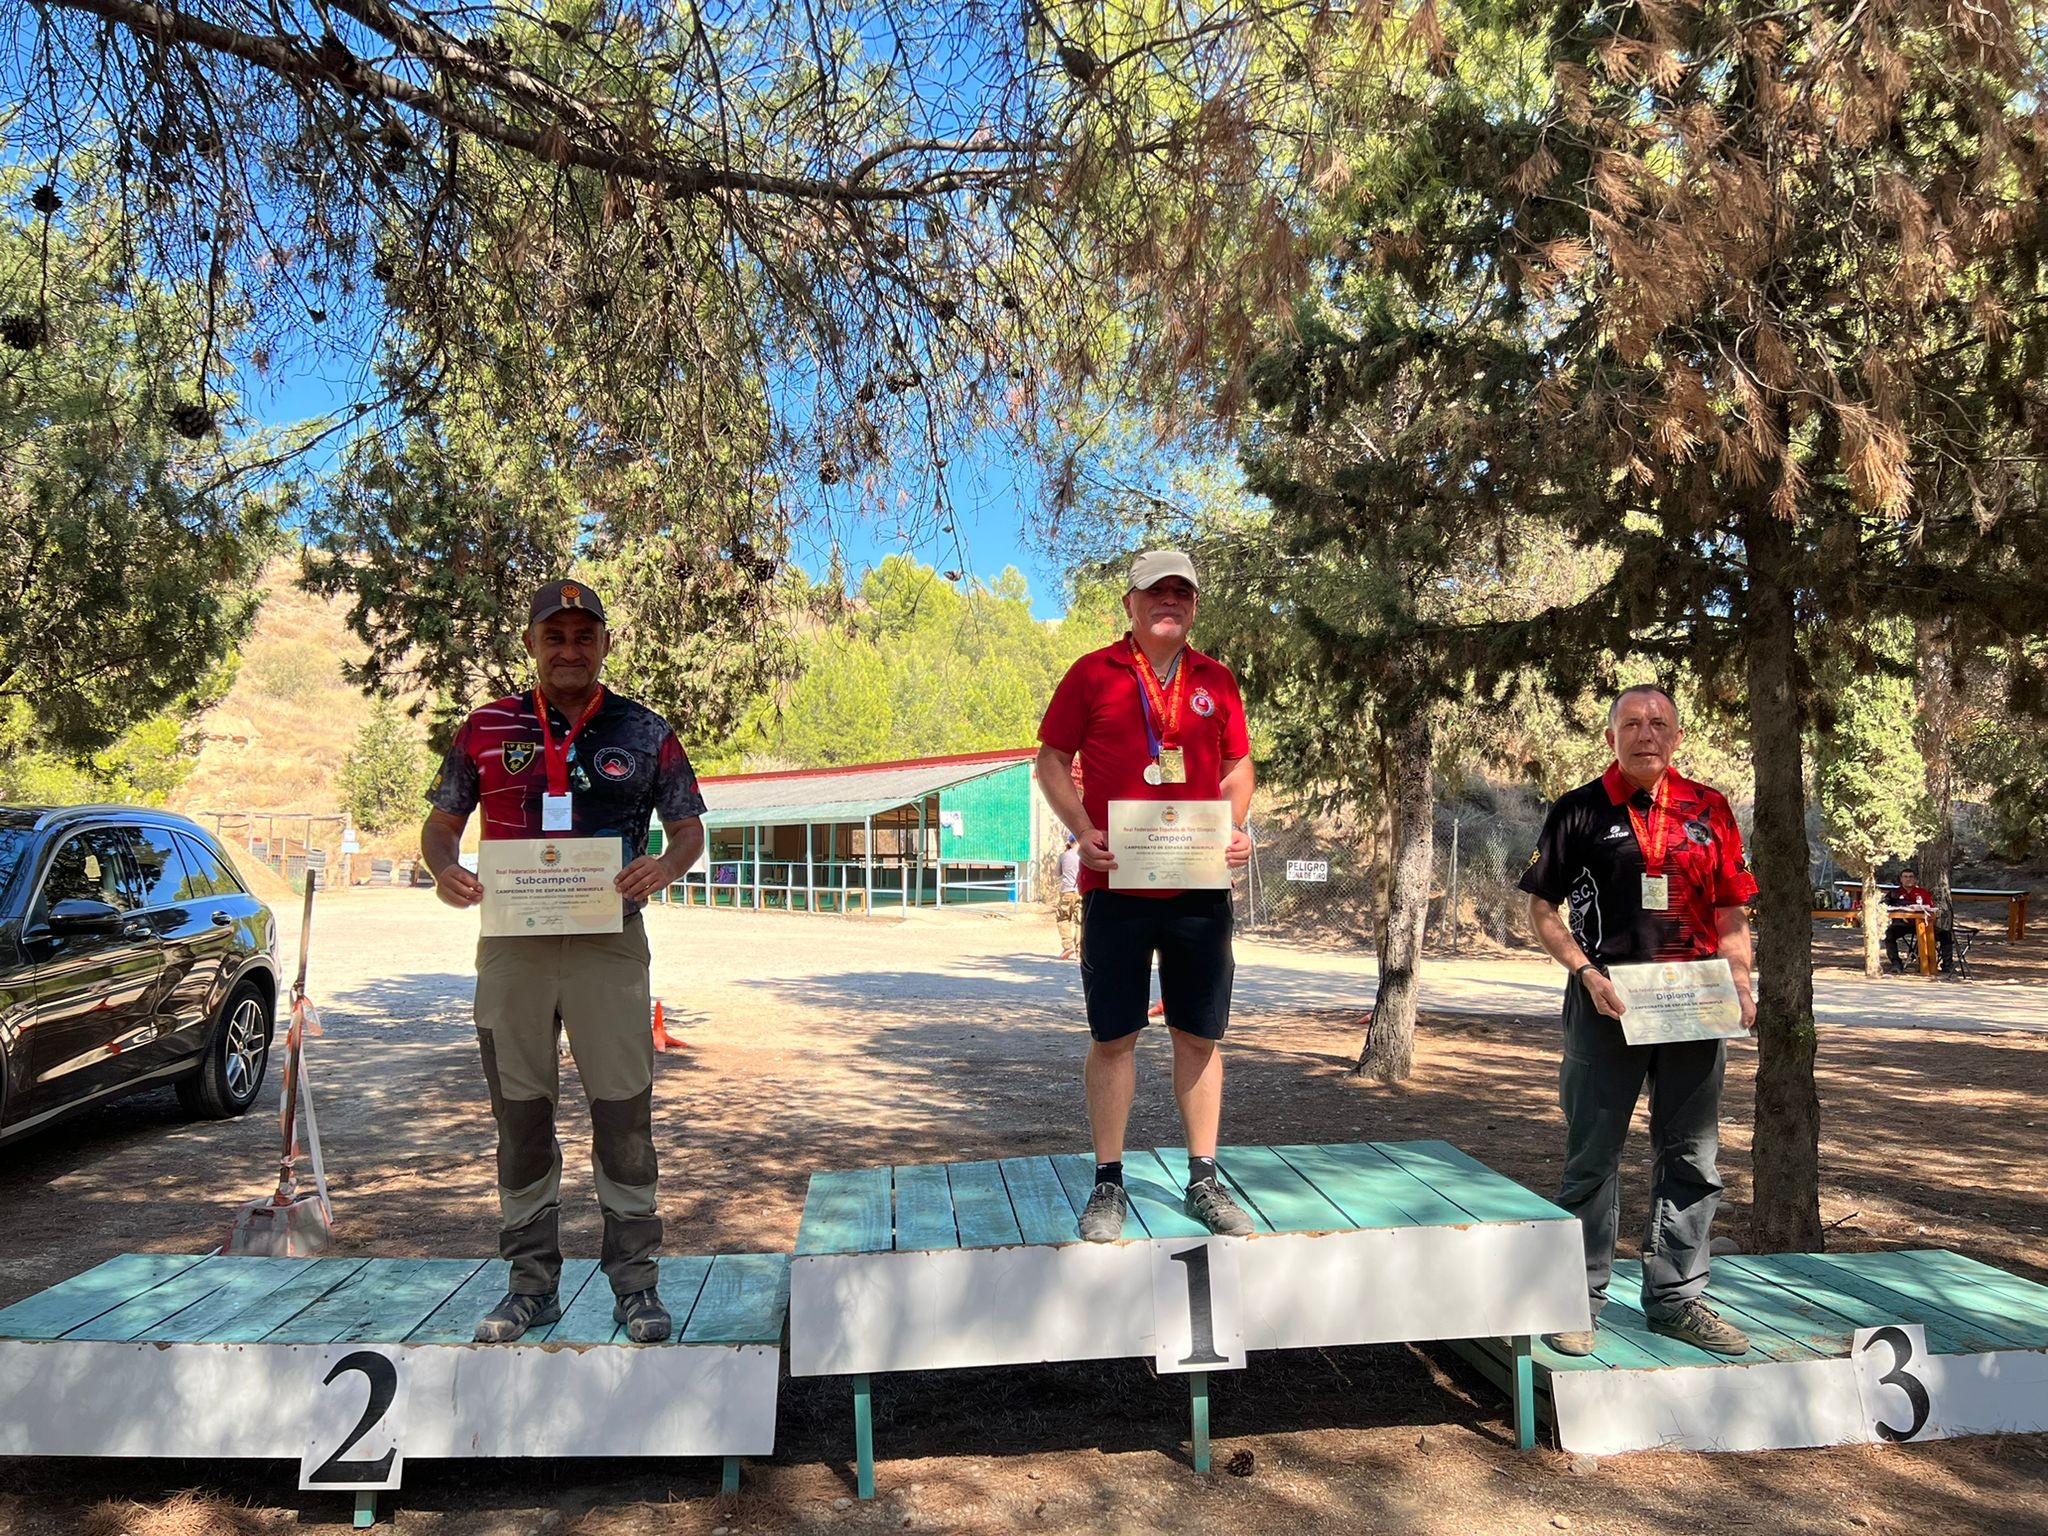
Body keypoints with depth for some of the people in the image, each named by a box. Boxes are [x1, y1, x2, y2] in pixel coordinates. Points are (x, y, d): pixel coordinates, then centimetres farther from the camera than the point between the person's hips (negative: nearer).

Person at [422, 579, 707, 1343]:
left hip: (609, 943, -2)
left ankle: (634, 1280, 15)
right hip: (511, 944, 2)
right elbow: (440, 823, 12)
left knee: (624, 1114, 1)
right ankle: (532, 1282, 25)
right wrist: (445, 869, -10)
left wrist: (666, 865, -15)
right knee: (519, 1116, 10)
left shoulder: (645, 733, 4)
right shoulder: (487, 729, 7)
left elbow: (689, 826, 8)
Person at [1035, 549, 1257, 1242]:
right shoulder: (1092, 673, 1)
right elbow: (1052, 760, 4)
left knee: (1200, 1034, 10)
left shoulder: (1216, 680, 11)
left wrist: (1236, 827, -1)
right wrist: (1082, 831, -10)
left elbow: (1237, 767, 17)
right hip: (1117, 883, -3)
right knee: (1113, 1036, 3)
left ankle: (1204, 1181, 23)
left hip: (1201, 887, 3)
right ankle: (1108, 1185, 16)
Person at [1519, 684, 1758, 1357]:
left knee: (1691, 1160, 11)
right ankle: (1578, 1298, 17)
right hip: (1606, 1006, -3)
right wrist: (1589, 975, -13)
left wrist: (1741, 985, -2)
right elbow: (1542, 910, 0)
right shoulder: (1579, 812, -2)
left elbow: (1731, 914, 12)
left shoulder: (1709, 811, 8)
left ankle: (1676, 1297, 25)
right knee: (1592, 1158, 5)